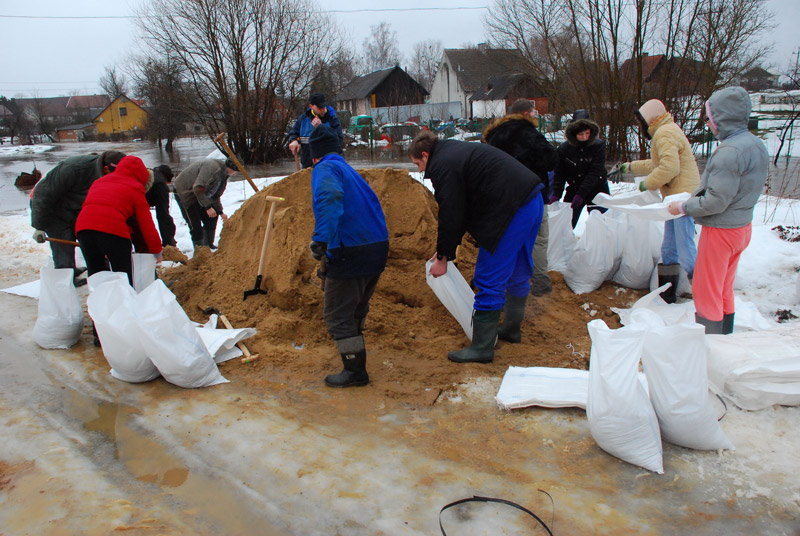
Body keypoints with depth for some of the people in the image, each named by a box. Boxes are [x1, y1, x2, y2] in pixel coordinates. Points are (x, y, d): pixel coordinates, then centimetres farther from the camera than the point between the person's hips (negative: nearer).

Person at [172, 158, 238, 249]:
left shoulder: (224, 174, 3)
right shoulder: (213, 167, -29)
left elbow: (215, 196, 14)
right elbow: (198, 189, -34)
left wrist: (220, 212, 10)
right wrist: (208, 207, -32)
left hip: (198, 194, 10)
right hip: (183, 191, -10)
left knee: (212, 217, 10)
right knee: (195, 225, -11)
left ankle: (209, 245, 21)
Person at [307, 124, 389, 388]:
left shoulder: (325, 169, -5)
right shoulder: (350, 171, 23)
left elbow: (330, 198, -29)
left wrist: (320, 239, -37)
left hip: (350, 252, -9)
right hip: (378, 247, 9)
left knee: (337, 314, 1)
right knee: (356, 308, 27)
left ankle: (355, 371, 6)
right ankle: (354, 354, 47)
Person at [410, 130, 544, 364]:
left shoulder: (443, 166, -9)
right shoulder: (456, 151, 23)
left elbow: (451, 216, -11)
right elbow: (463, 209, 25)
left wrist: (443, 256, 1)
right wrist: (446, 249, 24)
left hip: (512, 211, -11)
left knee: (490, 280, -3)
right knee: (517, 273, 22)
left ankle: (481, 348, 5)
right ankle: (511, 329, 39)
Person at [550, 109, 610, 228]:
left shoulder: (598, 145, -10)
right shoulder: (564, 148, -7)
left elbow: (595, 173, -17)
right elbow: (560, 174, -3)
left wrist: (581, 194, -26)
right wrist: (556, 194, -17)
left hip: (597, 190, -1)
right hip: (574, 191, 1)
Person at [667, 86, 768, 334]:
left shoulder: (729, 151, -24)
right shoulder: (757, 145, 6)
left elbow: (716, 201, -25)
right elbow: (742, 191, 11)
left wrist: (684, 207, -11)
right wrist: (698, 196, 11)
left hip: (721, 230, -9)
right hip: (743, 225, 9)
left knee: (705, 290, 2)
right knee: (724, 289, 22)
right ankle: (725, 337, 34)